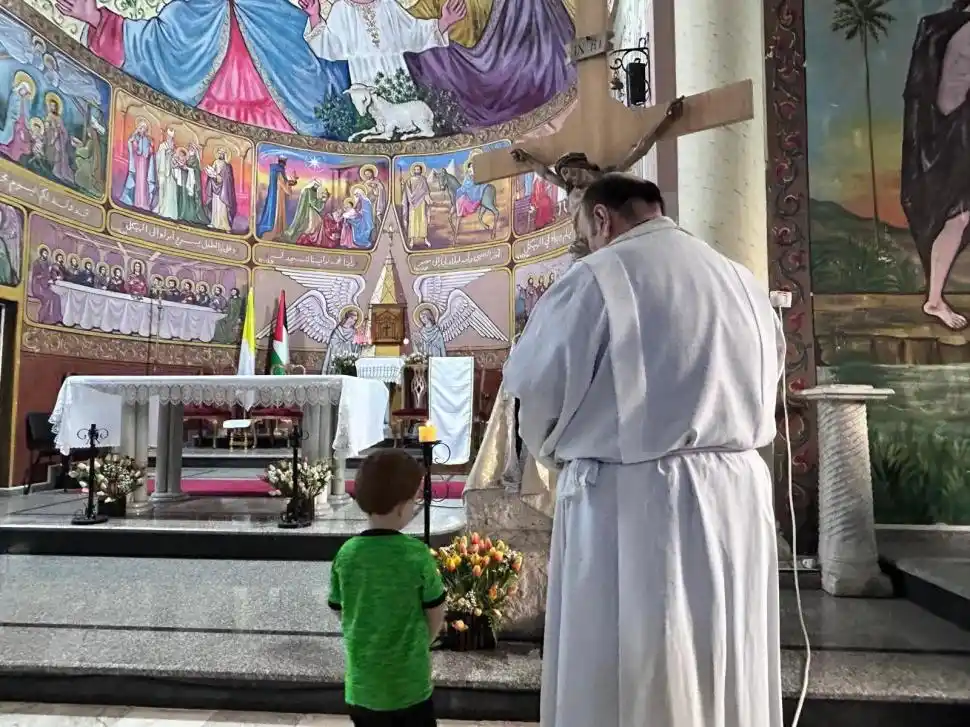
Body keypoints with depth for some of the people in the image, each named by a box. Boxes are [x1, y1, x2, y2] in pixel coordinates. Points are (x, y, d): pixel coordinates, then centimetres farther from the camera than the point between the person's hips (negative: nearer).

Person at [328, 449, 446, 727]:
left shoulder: (346, 554, -10)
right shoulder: (417, 554, -18)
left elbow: (341, 613, 2)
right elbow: (436, 616, -7)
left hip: (362, 683, 3)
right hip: (409, 682, -3)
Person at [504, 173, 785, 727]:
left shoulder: (597, 276, -9)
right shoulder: (742, 280, 12)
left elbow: (537, 389, -7)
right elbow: (765, 389, 18)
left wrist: (558, 452, 11)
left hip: (632, 501, -7)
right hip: (739, 493, 7)